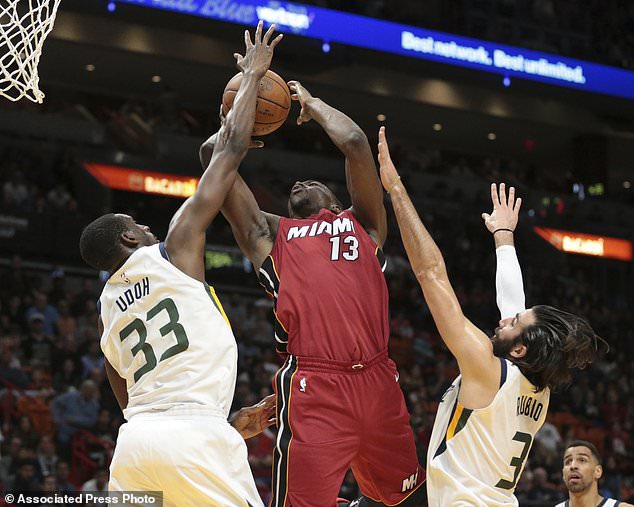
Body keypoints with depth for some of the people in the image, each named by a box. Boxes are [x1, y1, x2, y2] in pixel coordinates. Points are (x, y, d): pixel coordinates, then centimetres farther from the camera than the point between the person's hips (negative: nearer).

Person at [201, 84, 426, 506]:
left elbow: (355, 142, 12)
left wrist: (312, 104, 27)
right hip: (313, 387, -2)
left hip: (376, 380, 2)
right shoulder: (269, 235, 21)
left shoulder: (362, 224, 23)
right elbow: (214, 151, 19)